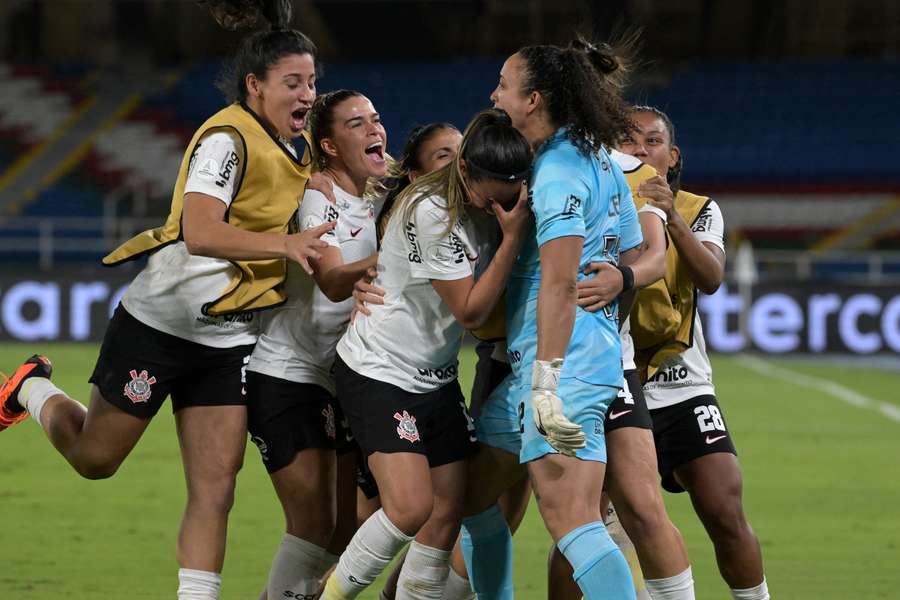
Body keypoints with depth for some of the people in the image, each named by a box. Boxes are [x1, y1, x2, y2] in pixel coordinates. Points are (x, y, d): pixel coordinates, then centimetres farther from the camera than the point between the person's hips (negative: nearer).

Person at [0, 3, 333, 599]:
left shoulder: (291, 151, 8)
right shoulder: (228, 138, -19)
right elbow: (199, 232, -32)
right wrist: (283, 244, -41)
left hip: (227, 338, 7)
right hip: (161, 322, -7)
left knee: (216, 490, -3)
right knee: (95, 458, 9)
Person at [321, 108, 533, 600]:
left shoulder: (481, 207, 0)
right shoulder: (430, 213, -23)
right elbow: (470, 311, -20)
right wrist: (512, 237, -25)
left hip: (435, 376, 8)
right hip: (378, 371, -8)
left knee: (446, 515, 1)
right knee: (411, 507, -21)